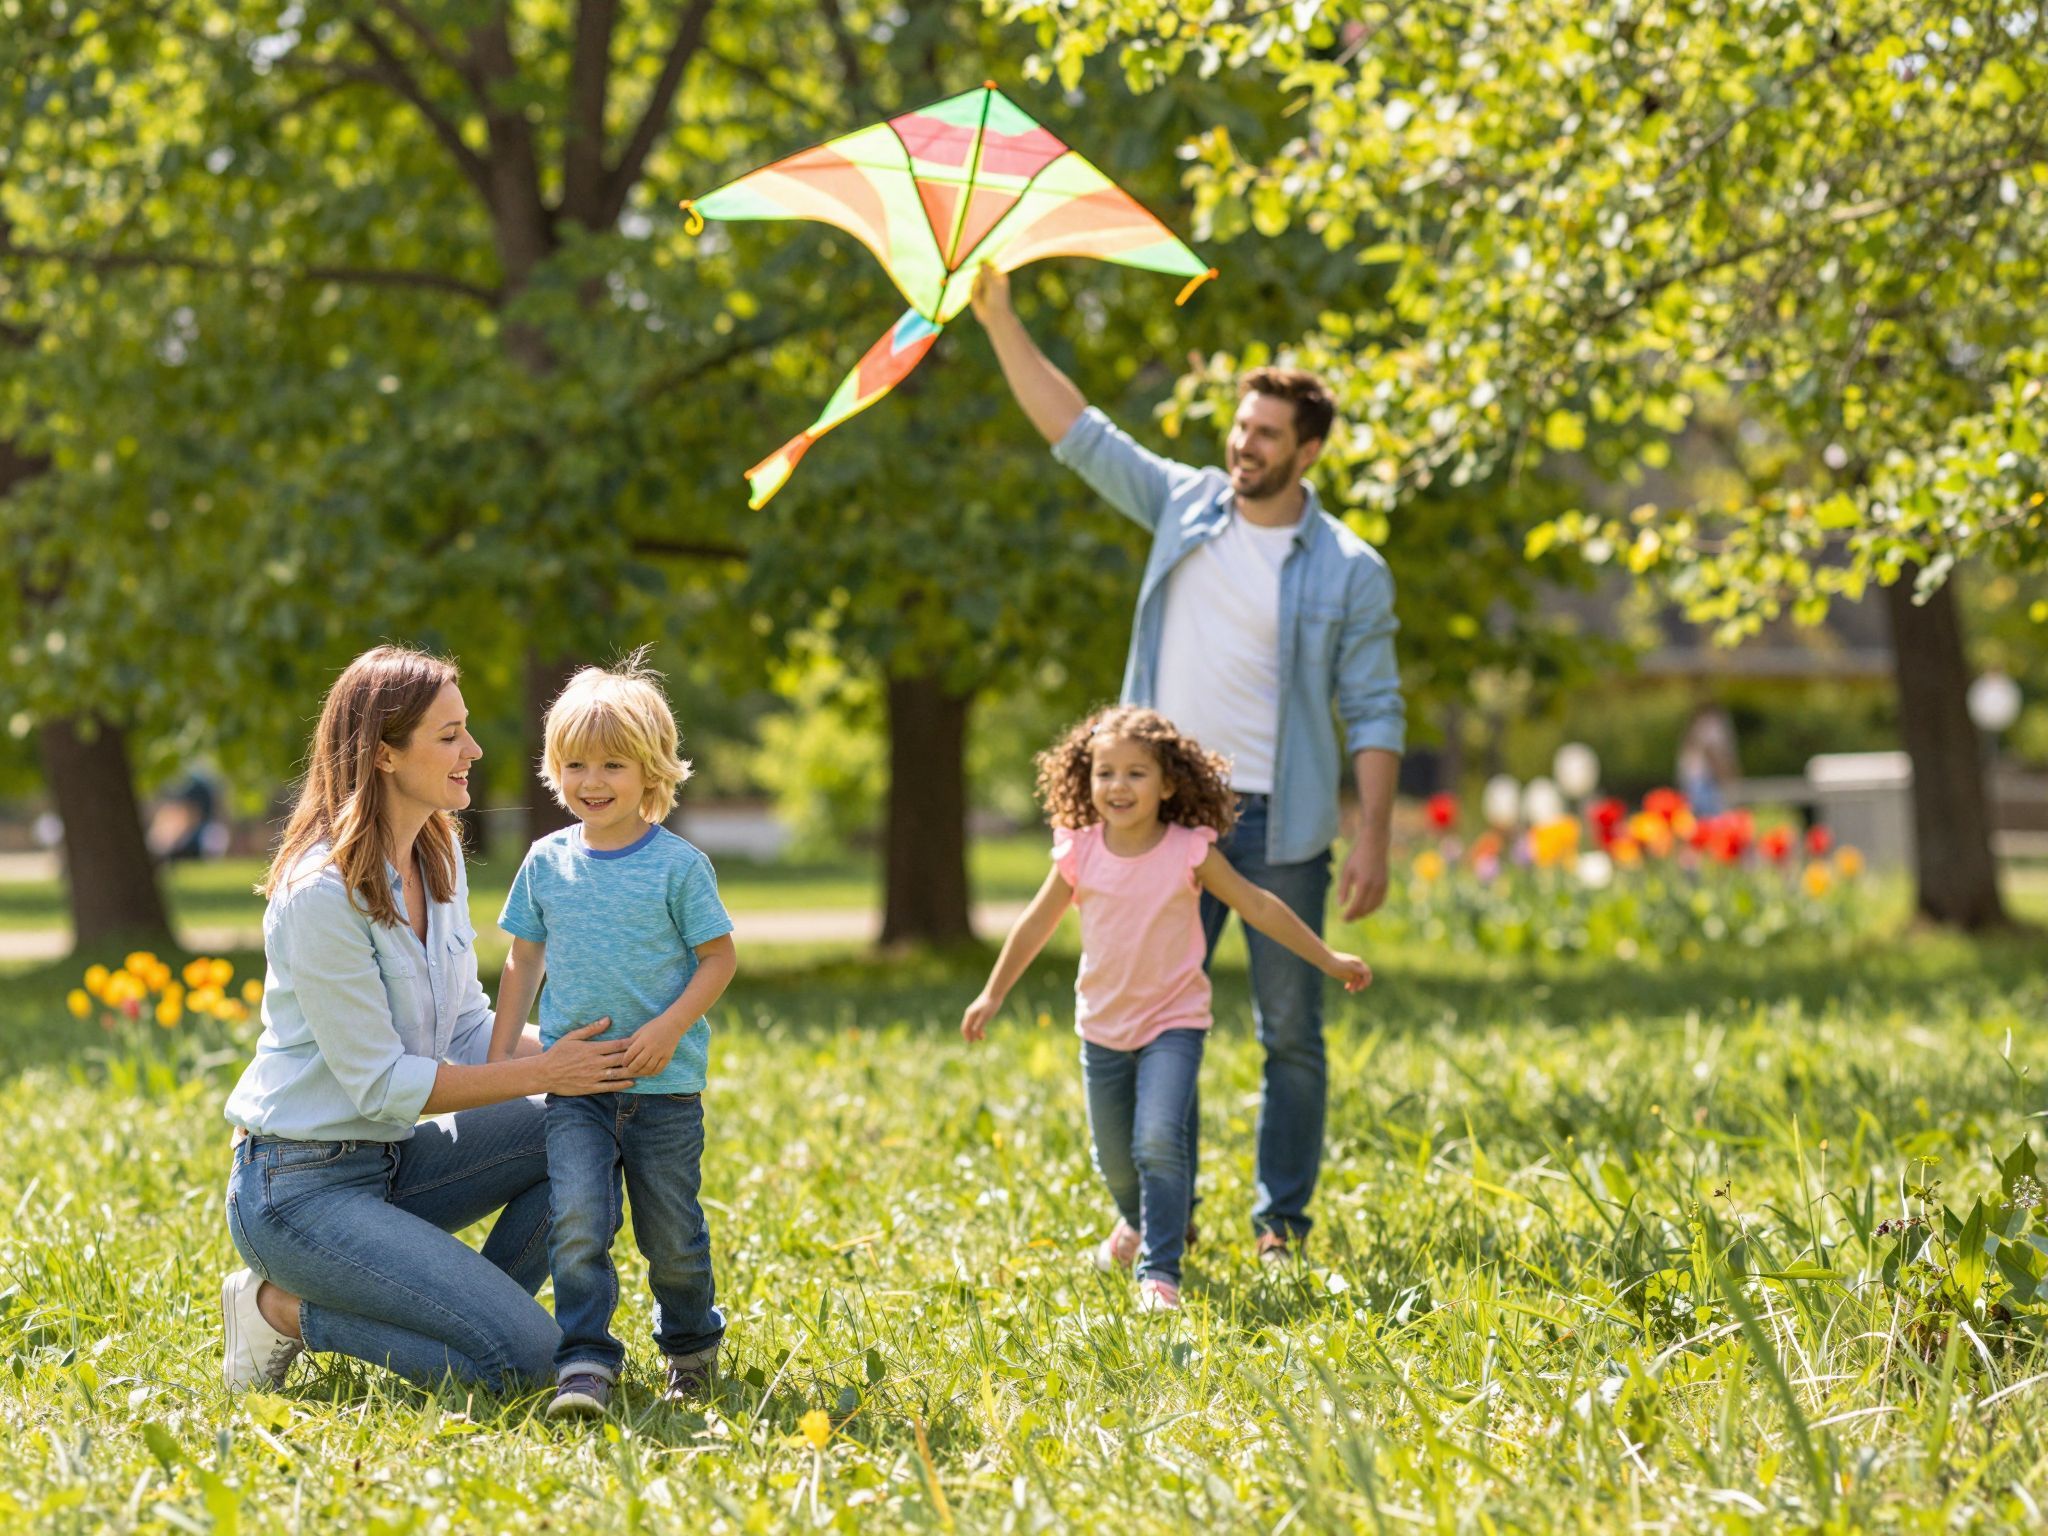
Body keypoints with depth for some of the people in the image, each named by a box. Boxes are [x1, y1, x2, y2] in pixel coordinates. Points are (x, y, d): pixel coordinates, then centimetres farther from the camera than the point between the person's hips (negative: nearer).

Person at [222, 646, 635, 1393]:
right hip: (299, 1189, -9)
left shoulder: (437, 855, 5)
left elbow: (468, 1031, 8)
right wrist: (545, 1073, -17)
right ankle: (287, 1310, -2)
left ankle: (467, 1318, 6)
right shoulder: (322, 893, -22)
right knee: (525, 1355, -17)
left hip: (389, 1161, 9)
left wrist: (584, 1056, -8)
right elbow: (379, 1083, -20)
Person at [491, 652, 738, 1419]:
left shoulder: (678, 865, -5)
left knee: (672, 1235, 8)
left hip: (664, 1089, -2)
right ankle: (584, 1363, -14)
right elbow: (523, 964, 13)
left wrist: (671, 1026, -16)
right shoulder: (547, 863, 5)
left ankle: (690, 1346, 32)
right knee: (577, 1219, -18)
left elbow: (719, 957, -2)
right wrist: (497, 1061, 10)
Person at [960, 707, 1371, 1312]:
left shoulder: (1190, 852, -13)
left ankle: (1159, 1273, -17)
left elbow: (1259, 907, -3)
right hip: (1103, 1027, 3)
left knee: (1159, 1142, -22)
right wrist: (993, 995, 13)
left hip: (1173, 1022, -3)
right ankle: (1137, 1223, 49)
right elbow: (1037, 923, 7)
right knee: (1114, 1159, 16)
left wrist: (1328, 959, 1)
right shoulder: (1079, 853, -8)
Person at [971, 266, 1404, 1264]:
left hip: (1280, 824, -3)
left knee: (1290, 1031, 2)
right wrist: (1000, 321, 1)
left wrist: (1372, 840, -11)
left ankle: (1282, 1223, 11)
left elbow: (1374, 713, -3)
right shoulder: (1184, 505, 7)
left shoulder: (1349, 571, -3)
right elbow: (1078, 432, 9)